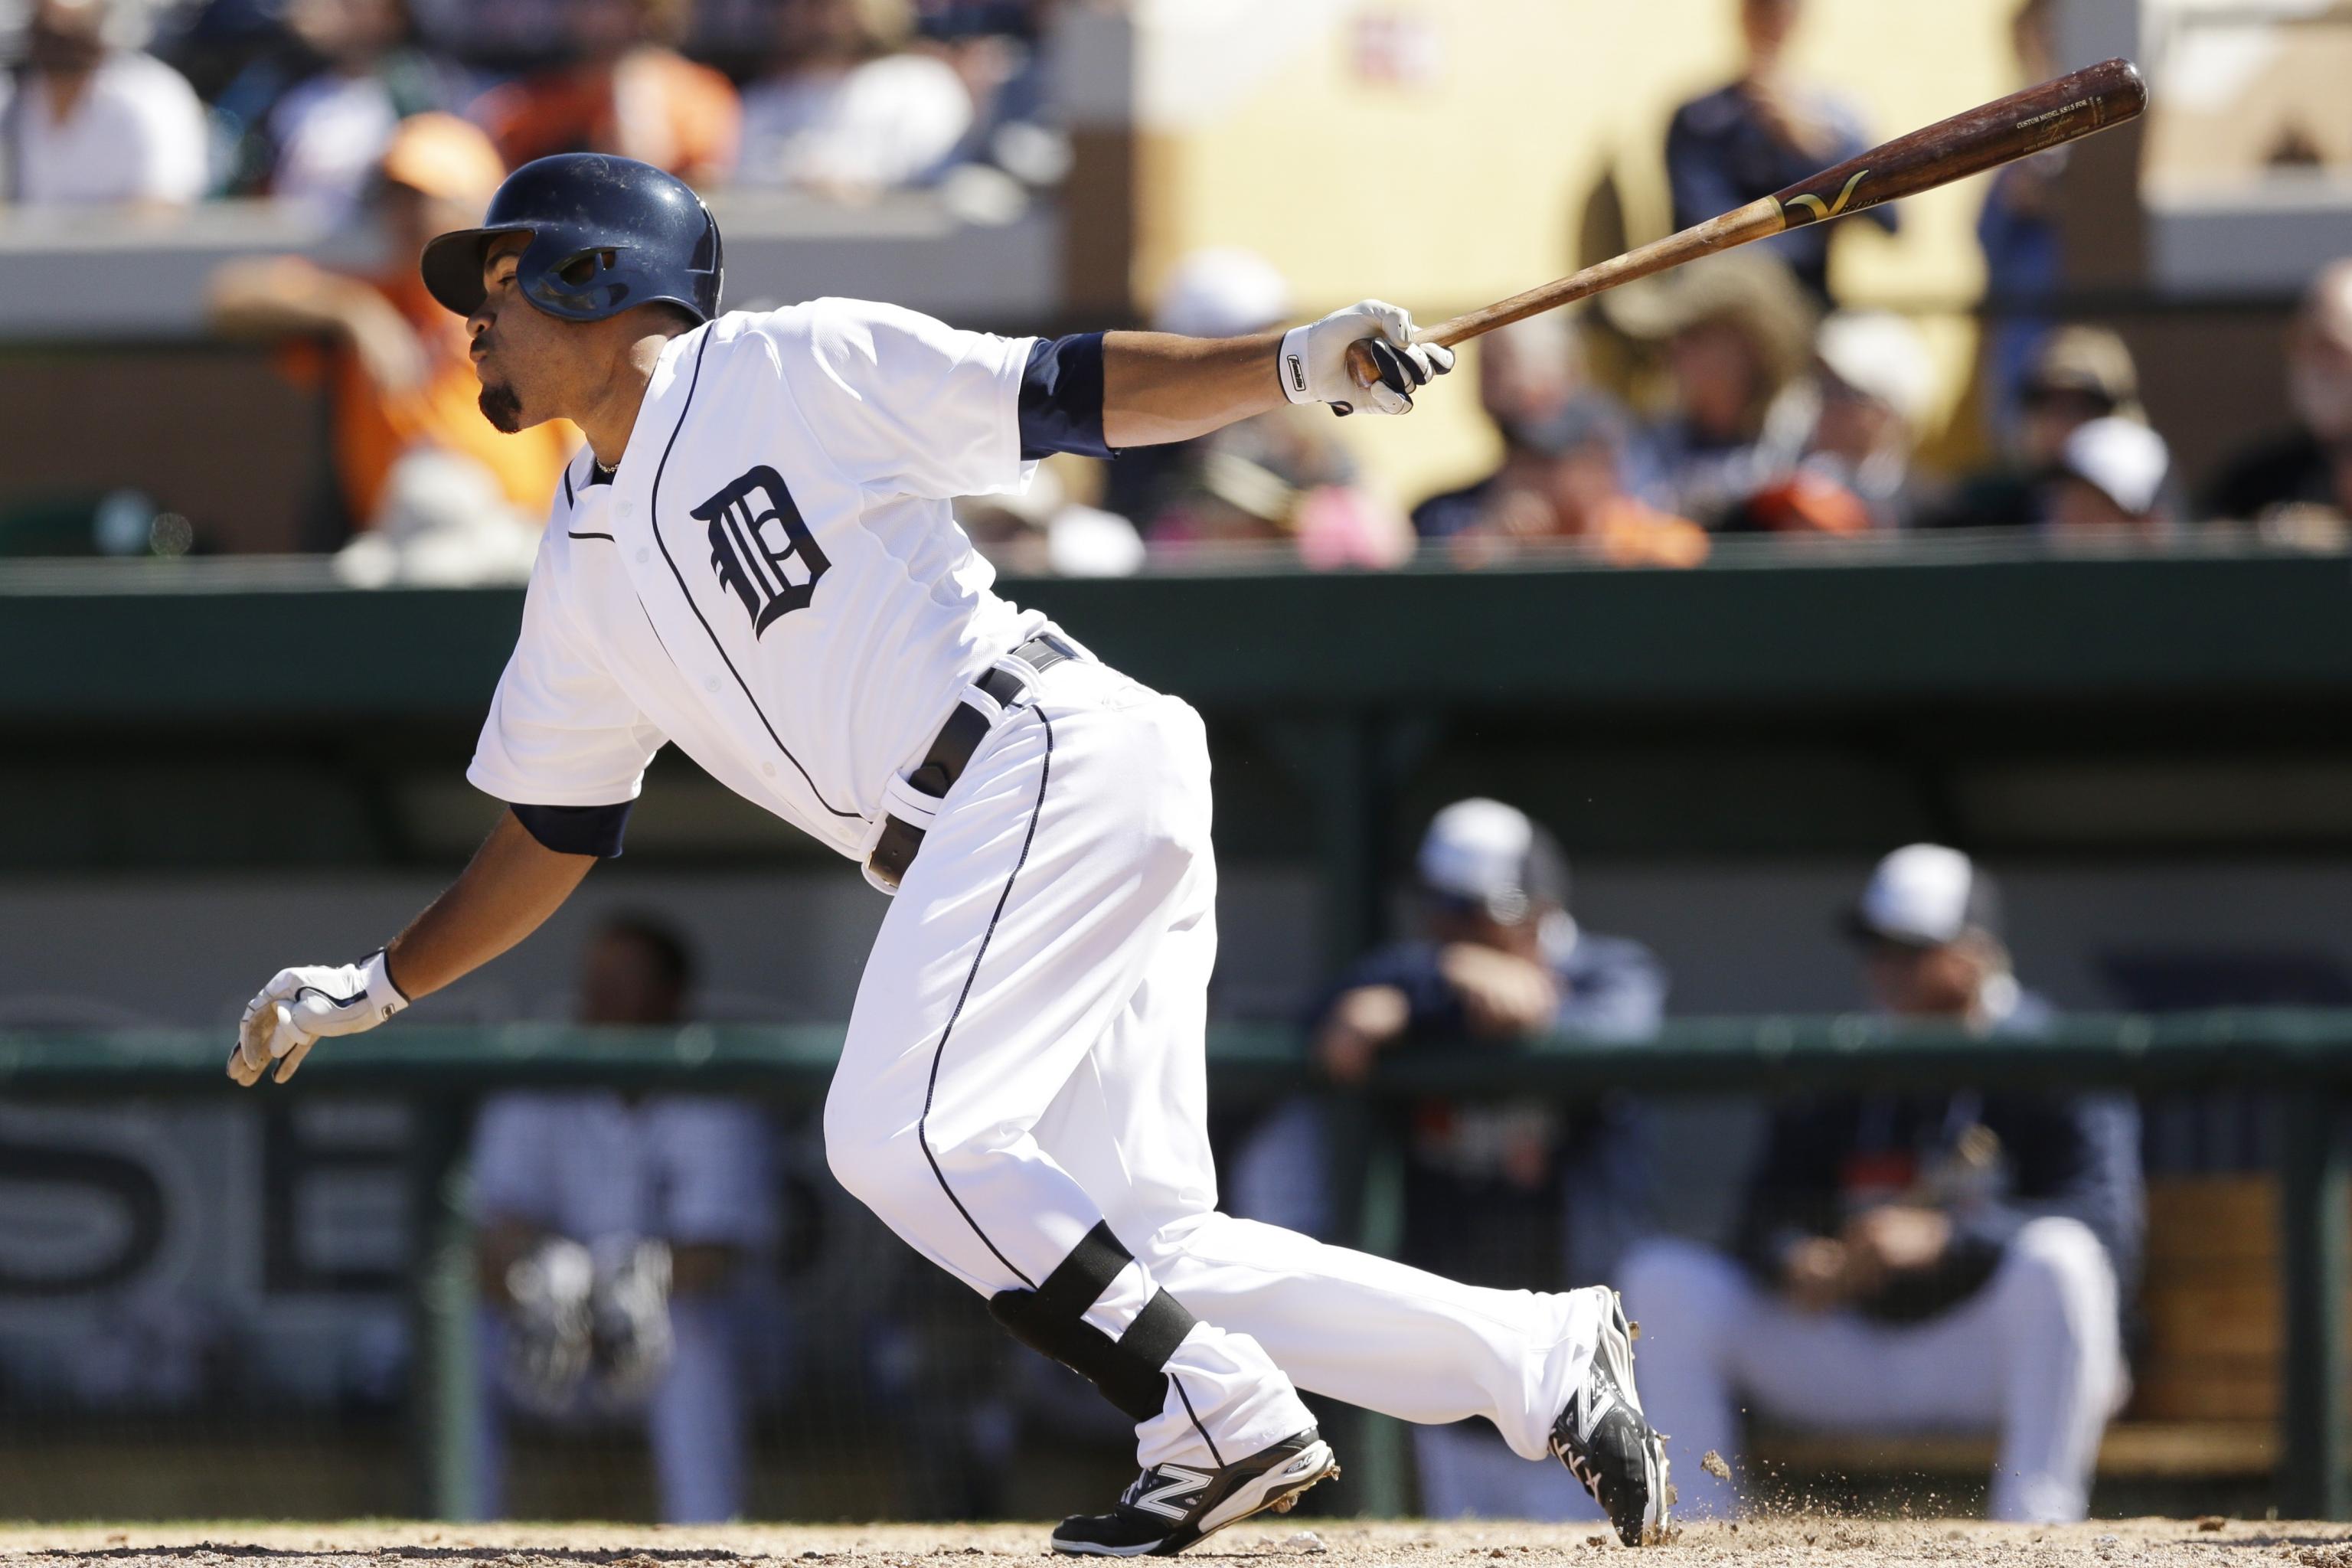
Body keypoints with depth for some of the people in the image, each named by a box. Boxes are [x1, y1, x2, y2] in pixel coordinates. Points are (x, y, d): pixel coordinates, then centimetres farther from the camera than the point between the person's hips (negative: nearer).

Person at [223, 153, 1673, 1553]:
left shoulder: (787, 372, 0)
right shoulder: (585, 570, 21)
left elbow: (1067, 395, -3)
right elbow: (556, 825, 29)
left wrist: (1292, 365, -15)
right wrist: (378, 986, 28)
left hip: (1056, 761, -8)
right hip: (962, 853, 8)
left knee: (903, 1134, -20)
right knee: (1142, 1246, -2)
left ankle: (1221, 1416, -15)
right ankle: (1549, 1361, 3)